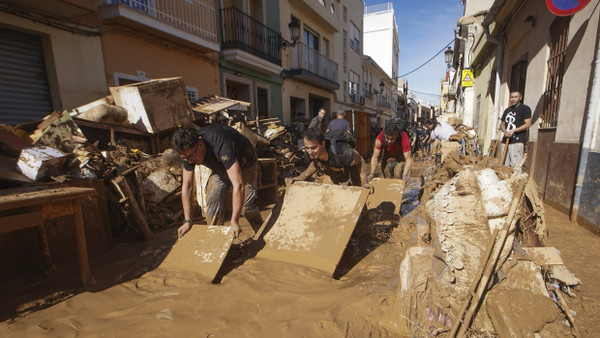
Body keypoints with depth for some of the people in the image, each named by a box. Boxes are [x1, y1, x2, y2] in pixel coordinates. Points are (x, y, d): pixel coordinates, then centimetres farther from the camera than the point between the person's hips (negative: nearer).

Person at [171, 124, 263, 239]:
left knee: (245, 205, -15)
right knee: (213, 200, -11)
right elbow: (187, 186, -12)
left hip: (244, 164, -5)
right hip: (220, 167, 6)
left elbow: (238, 185, -47)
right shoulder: (188, 151, -21)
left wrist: (234, 223, -45)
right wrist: (187, 221, -13)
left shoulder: (221, 145, -43)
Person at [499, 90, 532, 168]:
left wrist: (514, 130, -16)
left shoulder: (525, 109, 3)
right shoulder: (507, 110, 21)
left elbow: (528, 124, -6)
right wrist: (505, 131, -1)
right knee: (504, 165, 6)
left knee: (516, 165, -12)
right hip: (505, 140, 6)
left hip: (517, 141, -6)